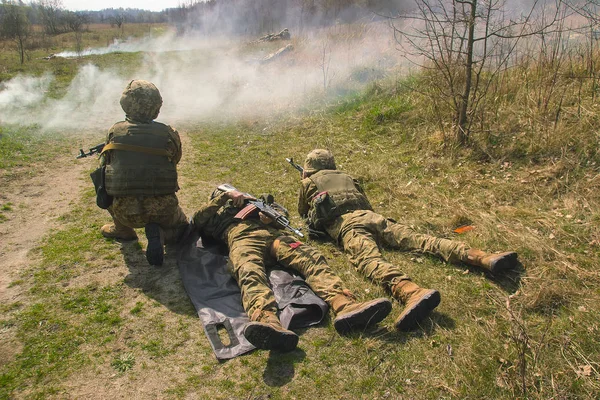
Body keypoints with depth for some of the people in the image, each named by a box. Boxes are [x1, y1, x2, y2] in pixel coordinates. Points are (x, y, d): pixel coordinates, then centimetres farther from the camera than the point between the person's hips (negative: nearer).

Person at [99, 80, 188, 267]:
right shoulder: (169, 134, -5)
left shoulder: (115, 132, 0)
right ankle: (158, 233, -2)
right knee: (180, 225, 31)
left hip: (126, 213, 2)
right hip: (163, 211, -1)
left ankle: (122, 229, 30)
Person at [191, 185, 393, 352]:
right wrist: (224, 196, 9)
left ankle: (345, 306, -53)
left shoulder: (251, 202, 46)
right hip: (242, 237, -3)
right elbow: (197, 221, 15)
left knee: (311, 257, -28)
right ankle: (267, 320, -70)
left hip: (272, 233, 3)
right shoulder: (215, 214, 39)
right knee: (249, 273, -39)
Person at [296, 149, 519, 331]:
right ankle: (480, 257, -27)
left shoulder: (308, 182, 25)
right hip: (369, 215, 5)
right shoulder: (345, 177, 38)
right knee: (415, 239, -8)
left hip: (343, 224, -5)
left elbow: (303, 213, 37)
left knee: (367, 258, -31)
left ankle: (411, 292, -63)